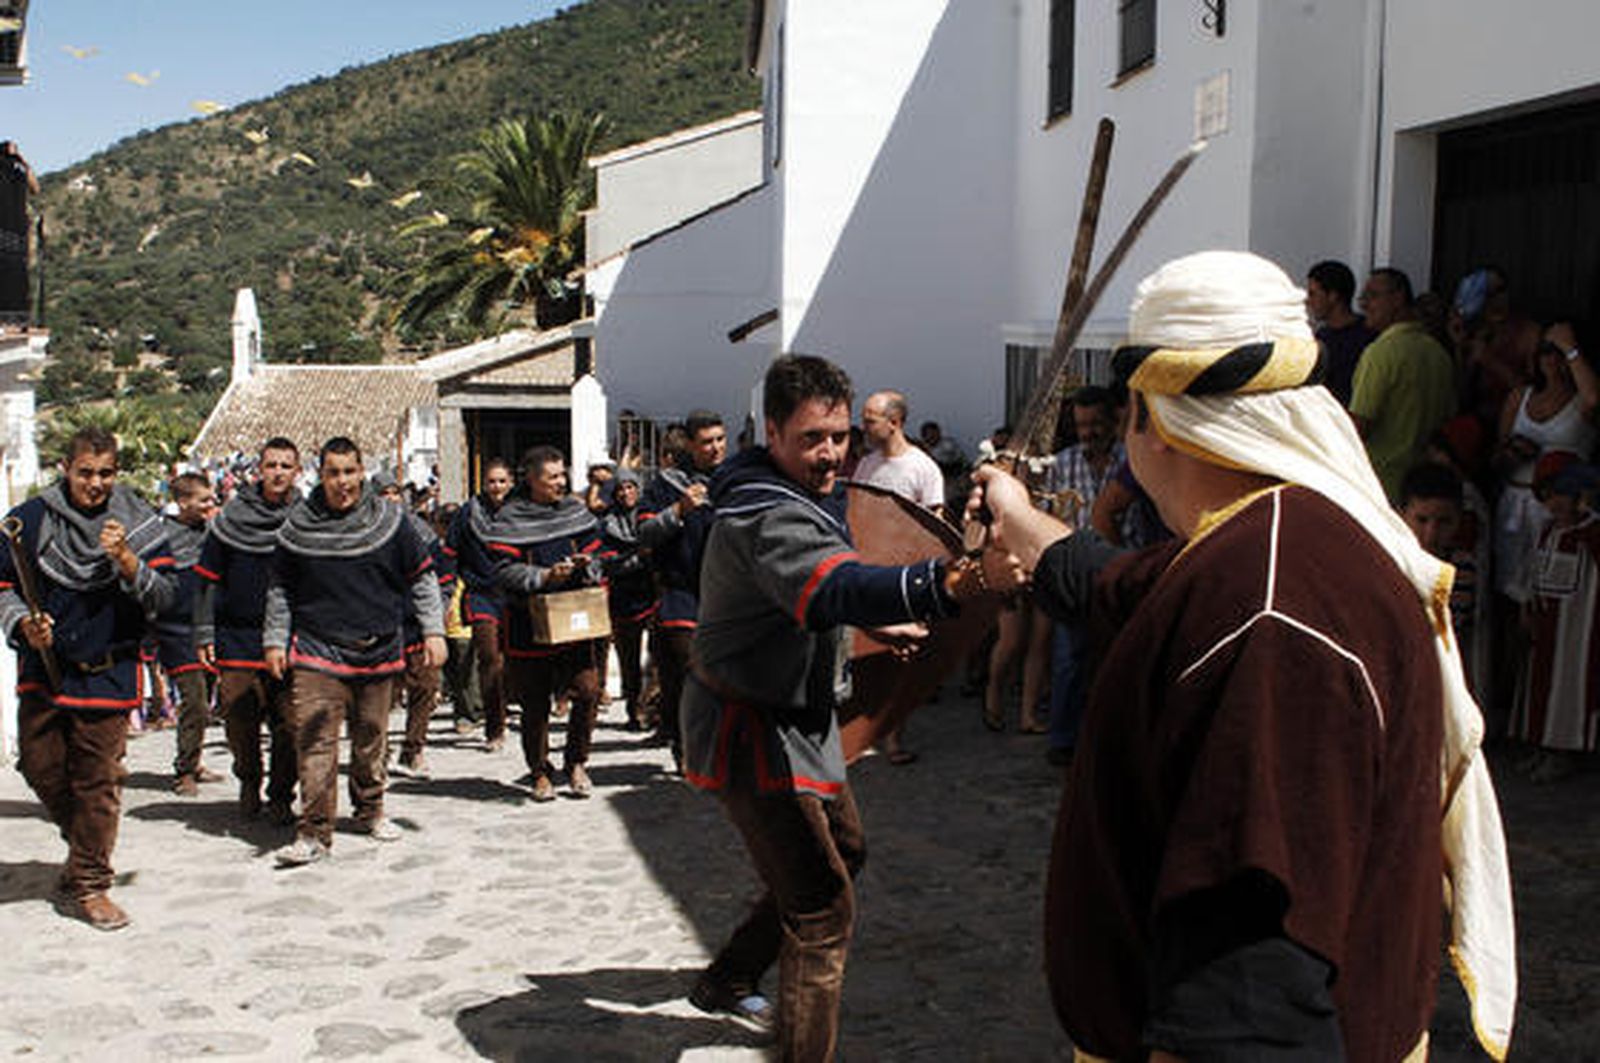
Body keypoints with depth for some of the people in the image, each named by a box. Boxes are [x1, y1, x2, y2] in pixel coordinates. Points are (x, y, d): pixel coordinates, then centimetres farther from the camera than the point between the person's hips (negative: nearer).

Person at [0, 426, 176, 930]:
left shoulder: (138, 523, -1)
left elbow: (163, 596, -6)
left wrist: (127, 561, -22)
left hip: (108, 673, -2)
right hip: (43, 667, 2)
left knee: (99, 781, 0)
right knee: (42, 769, 6)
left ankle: (89, 884, 13)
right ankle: (84, 843, 35)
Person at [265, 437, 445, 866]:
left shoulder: (389, 522, 2)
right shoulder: (298, 528, 3)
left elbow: (422, 577, 9)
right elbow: (280, 589, 13)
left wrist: (433, 630, 3)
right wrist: (275, 640, 8)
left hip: (378, 649, 1)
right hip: (317, 650, -1)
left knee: (371, 738, 11)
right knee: (316, 741, -10)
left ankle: (370, 811, 30)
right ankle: (314, 833, -8)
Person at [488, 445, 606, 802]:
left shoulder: (575, 510, 9)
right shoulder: (509, 519, -6)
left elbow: (596, 553, 15)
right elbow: (503, 571, -12)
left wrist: (586, 565, -8)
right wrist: (544, 576, -23)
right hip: (529, 624, -3)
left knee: (587, 691, -7)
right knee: (535, 705, 6)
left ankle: (576, 763, 13)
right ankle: (539, 773, 23)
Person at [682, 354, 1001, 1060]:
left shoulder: (803, 495, 7)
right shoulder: (768, 514, -28)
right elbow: (834, 588, -49)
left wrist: (872, 623, 18)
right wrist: (939, 587, -63)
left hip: (794, 719, 11)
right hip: (753, 735, -11)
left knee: (841, 849, 27)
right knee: (822, 911, -13)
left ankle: (728, 982, 41)